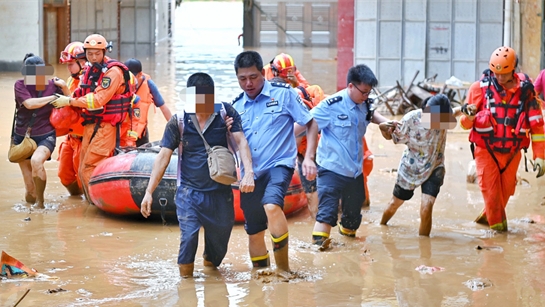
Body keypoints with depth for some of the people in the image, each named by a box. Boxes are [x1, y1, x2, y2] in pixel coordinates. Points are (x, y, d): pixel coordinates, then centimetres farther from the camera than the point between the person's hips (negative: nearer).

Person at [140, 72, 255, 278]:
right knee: (188, 237, -18)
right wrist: (149, 192, -11)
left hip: (220, 193, 1)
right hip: (189, 193, -1)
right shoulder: (178, 122, -4)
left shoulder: (226, 113, -3)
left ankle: (210, 265, 45)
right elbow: (163, 157, -4)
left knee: (220, 240, 13)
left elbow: (241, 142, -11)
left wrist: (249, 172, -28)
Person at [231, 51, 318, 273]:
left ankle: (283, 267, -21)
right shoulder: (236, 106, 10)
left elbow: (311, 125, 1)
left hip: (279, 165, -5)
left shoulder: (283, 94, -2)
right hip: (250, 174, 5)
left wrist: (309, 158, -11)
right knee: (254, 233, 10)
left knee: (271, 205, -33)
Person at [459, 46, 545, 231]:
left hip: (512, 152, 2)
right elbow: (465, 124, -2)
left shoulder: (525, 90, -4)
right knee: (491, 191, -8)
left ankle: (487, 216, 36)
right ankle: (497, 224, 11)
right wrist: (468, 116, -26)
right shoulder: (480, 88, -8)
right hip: (486, 150, -2)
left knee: (505, 191, 12)